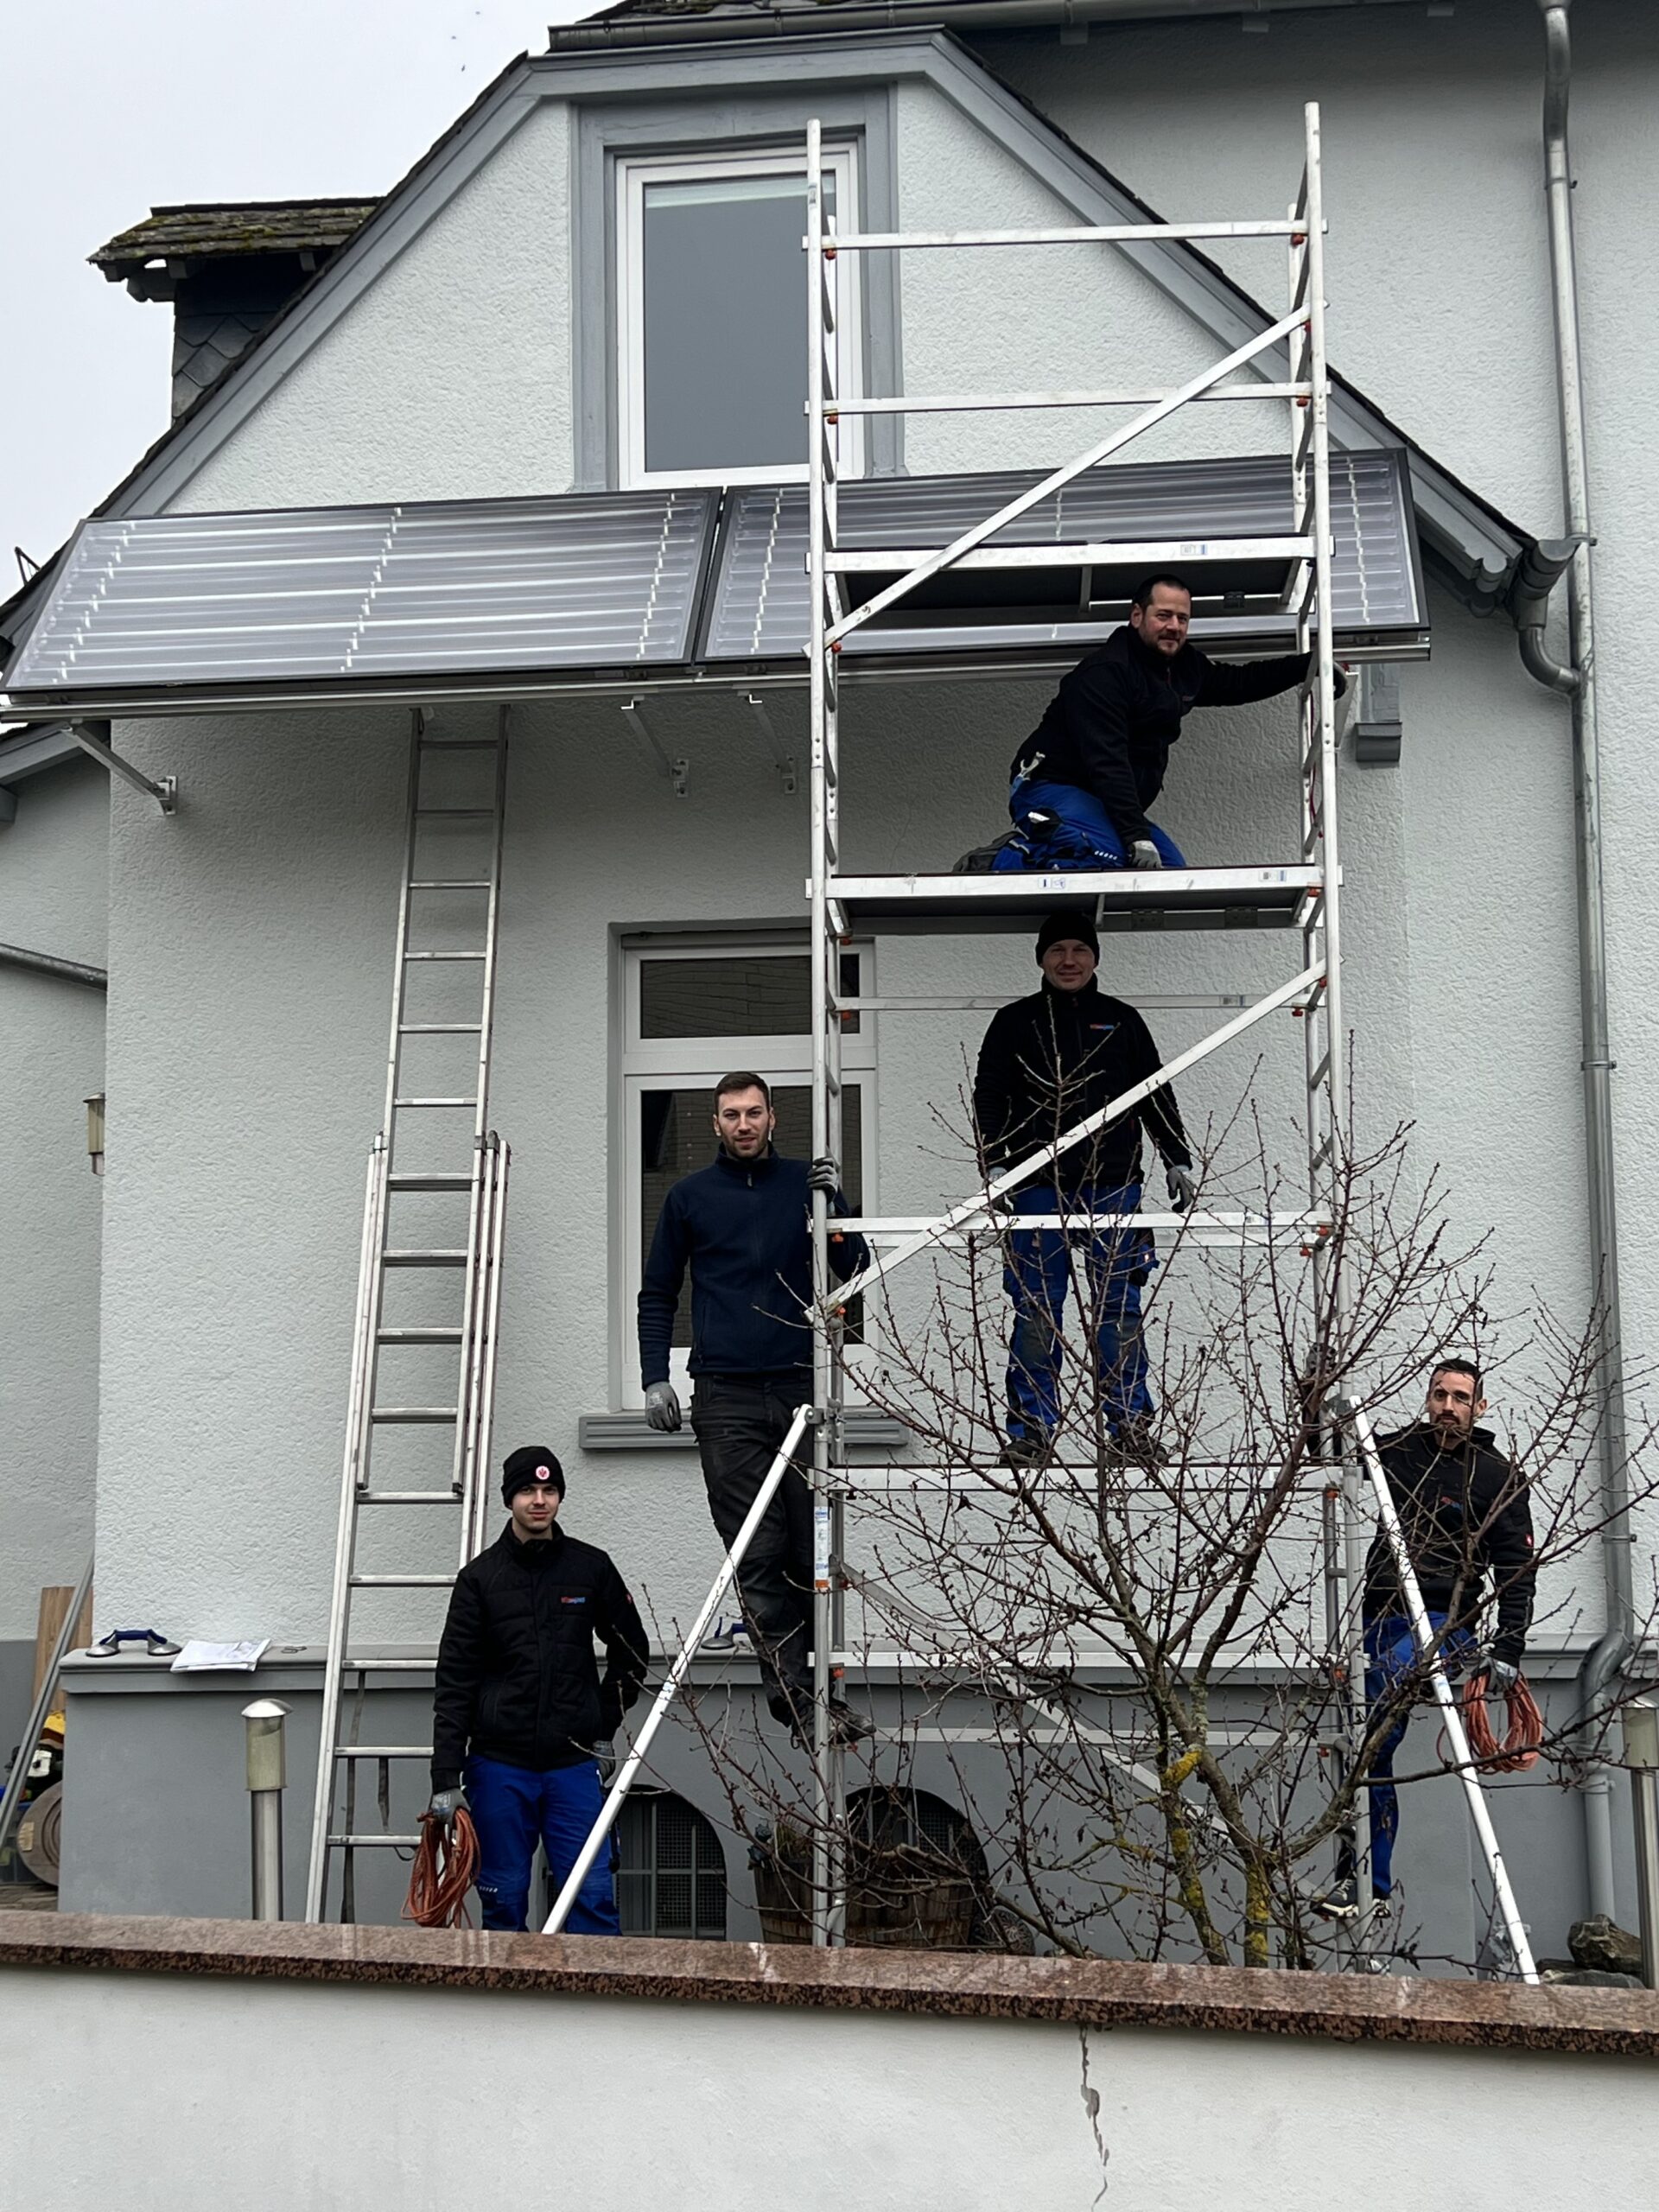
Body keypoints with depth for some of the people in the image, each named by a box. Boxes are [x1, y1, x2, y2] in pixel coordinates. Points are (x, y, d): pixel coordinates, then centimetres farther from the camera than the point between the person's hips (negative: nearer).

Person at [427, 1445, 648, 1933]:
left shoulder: (591, 1567, 3)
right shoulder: (480, 1576, -1)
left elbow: (632, 1651, 17)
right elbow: (454, 1684, -3)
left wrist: (605, 1725, 10)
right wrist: (446, 1779, -8)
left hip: (573, 1764, 1)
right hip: (499, 1765, 0)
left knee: (593, 1896, -2)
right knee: (503, 1899, 6)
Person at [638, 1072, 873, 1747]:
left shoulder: (807, 1182, 10)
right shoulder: (689, 1196, 10)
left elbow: (854, 1269, 6)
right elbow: (657, 1294, 14)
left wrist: (833, 1208, -10)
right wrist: (655, 1379, 4)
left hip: (802, 1387, 1)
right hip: (726, 1398, -1)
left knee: (810, 1551, 2)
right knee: (758, 1555, -5)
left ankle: (807, 1691, 13)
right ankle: (796, 1695, -3)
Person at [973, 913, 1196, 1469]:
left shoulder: (1122, 1020, 16)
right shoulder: (1015, 1022, 11)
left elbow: (1157, 1095, 17)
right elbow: (989, 1096, 6)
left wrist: (1178, 1160, 9)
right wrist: (992, 1163, -7)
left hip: (1113, 1184, 1)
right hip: (1039, 1187, -1)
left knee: (1119, 1307, 1)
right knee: (1036, 1310, -2)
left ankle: (1131, 1422, 6)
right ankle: (1033, 1428, 2)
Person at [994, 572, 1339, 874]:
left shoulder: (1185, 667, 9)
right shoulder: (1104, 673, -19)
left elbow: (1241, 682, 26)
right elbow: (1106, 761, -27)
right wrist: (1137, 836, -34)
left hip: (1108, 803, 10)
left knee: (1171, 866, -2)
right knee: (1113, 854, -36)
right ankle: (1016, 856, -17)